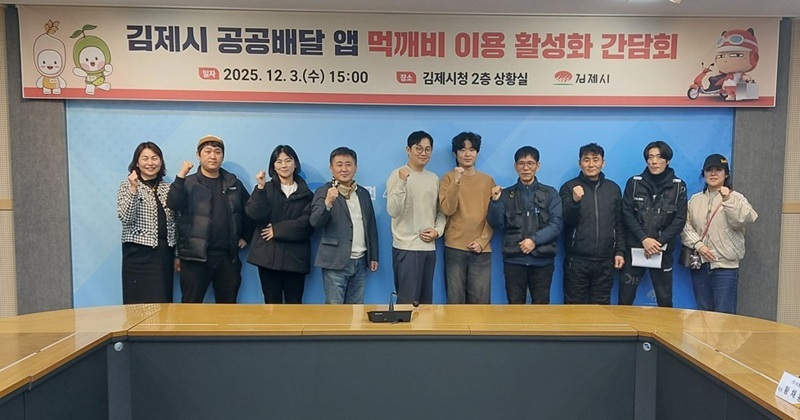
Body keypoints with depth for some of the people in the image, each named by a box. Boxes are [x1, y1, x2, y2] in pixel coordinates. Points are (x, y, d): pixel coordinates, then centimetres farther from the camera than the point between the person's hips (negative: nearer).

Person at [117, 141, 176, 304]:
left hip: (164, 252, 4)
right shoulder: (127, 185, 1)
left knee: (163, 301, 5)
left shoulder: (168, 188, 11)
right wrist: (133, 189, -21)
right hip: (138, 252, -3)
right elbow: (125, 218, -13)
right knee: (139, 302, -3)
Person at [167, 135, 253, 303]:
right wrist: (181, 175, -23)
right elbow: (173, 204, -16)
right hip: (196, 255, -3)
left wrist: (245, 236, 14)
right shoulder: (188, 183, 2)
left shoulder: (234, 183, 10)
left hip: (228, 256, 3)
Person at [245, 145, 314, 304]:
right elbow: (255, 214, -7)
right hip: (268, 255, 0)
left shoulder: (305, 192, 9)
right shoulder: (266, 188, 9)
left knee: (294, 304, 3)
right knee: (272, 304, 4)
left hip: (295, 257, 0)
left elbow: (308, 222, -4)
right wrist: (260, 188, -18)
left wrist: (278, 229, -10)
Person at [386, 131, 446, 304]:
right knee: (408, 300, -3)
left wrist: (438, 230, -1)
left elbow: (441, 211, 17)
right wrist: (402, 182, -27)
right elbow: (393, 211, -18)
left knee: (426, 300, 13)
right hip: (406, 247, -6)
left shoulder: (434, 178, 11)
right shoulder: (398, 175, -7)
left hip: (429, 247, 6)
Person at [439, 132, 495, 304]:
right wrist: (456, 182, -17)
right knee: (455, 299, 1)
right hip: (454, 248, -1)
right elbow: (447, 209, -8)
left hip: (481, 249, 2)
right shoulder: (448, 178, 5)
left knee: (480, 299, 2)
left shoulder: (488, 180, 10)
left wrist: (482, 241, -4)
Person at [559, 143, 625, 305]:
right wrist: (575, 201, -23)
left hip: (605, 260, 2)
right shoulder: (569, 187, 1)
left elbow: (619, 224, 12)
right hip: (576, 259, -2)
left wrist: (620, 251, 6)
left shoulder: (613, 188, 9)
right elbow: (565, 221, -6)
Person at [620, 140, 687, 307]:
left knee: (665, 300, 5)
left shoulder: (678, 186, 4)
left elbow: (679, 220, -1)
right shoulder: (634, 182, 4)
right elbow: (627, 214, -1)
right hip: (634, 248, 0)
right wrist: (644, 239, -13)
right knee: (625, 299, 0)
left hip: (663, 250, 0)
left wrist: (659, 242, -12)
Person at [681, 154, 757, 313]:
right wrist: (698, 244, -9)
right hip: (699, 264, 4)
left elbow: (743, 220, -16)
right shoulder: (695, 199, 12)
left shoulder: (736, 197, 2)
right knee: (703, 312, 13)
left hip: (725, 265, -3)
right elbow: (685, 225, 4)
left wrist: (727, 199, -25)